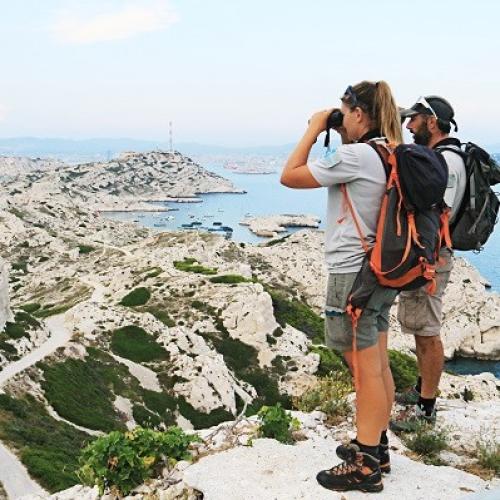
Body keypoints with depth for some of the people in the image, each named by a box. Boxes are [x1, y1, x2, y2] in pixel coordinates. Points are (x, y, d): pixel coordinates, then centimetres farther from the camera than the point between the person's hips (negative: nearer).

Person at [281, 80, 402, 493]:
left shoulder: (355, 155, -18)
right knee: (378, 366, 16)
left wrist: (315, 128, -6)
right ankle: (376, 447, 29)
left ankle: (365, 466, 11)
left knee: (366, 370, -1)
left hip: (354, 274, -9)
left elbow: (290, 177, -12)